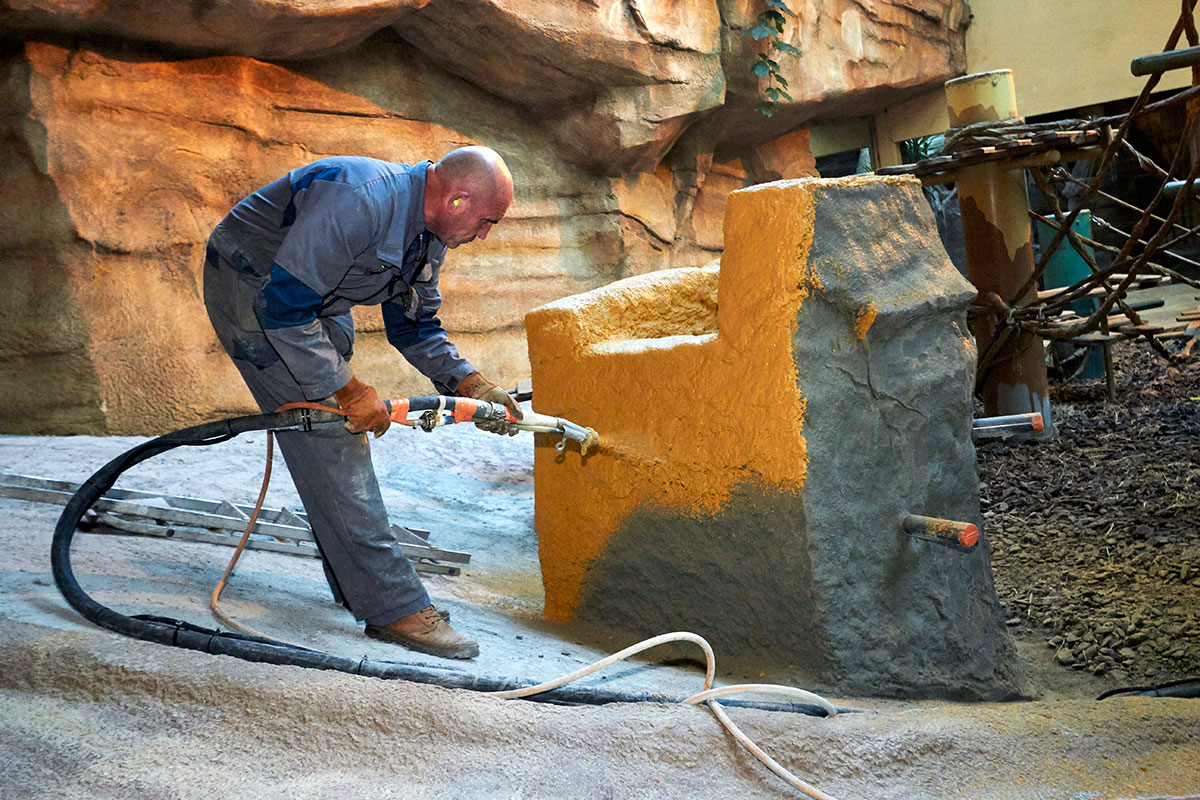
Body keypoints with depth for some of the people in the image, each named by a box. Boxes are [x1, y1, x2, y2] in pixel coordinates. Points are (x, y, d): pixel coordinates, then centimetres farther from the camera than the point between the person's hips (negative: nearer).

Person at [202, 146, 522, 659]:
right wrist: (347, 388, -29)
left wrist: (471, 385, -7)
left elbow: (414, 324, 8)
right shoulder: (360, 202, -34)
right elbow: (282, 305, -34)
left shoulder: (429, 232, -3)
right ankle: (393, 607, -12)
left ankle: (358, 585, 19)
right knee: (327, 442, -14)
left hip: (311, 299, 10)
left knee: (345, 433, 9)